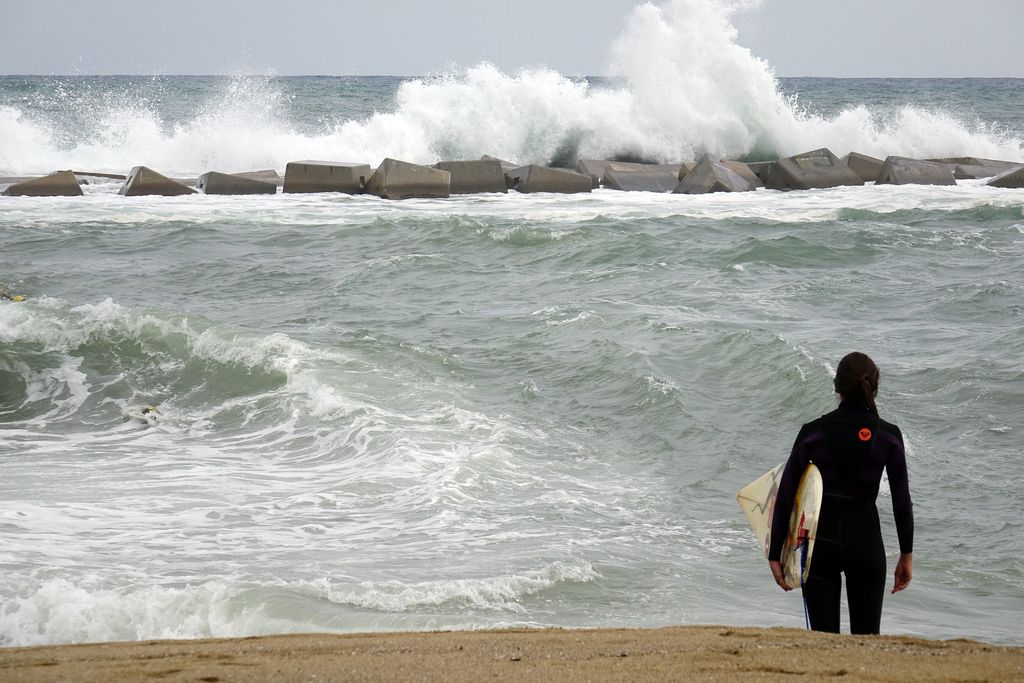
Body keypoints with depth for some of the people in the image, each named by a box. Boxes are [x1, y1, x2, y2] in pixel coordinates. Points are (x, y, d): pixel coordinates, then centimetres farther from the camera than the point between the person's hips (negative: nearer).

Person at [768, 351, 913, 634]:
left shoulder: (813, 433, -4)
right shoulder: (888, 435, -4)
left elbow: (785, 496, -3)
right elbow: (902, 501, 0)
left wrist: (775, 553, 4)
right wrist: (906, 554, 10)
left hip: (820, 540, 0)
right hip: (866, 540, 0)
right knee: (866, 638, 8)